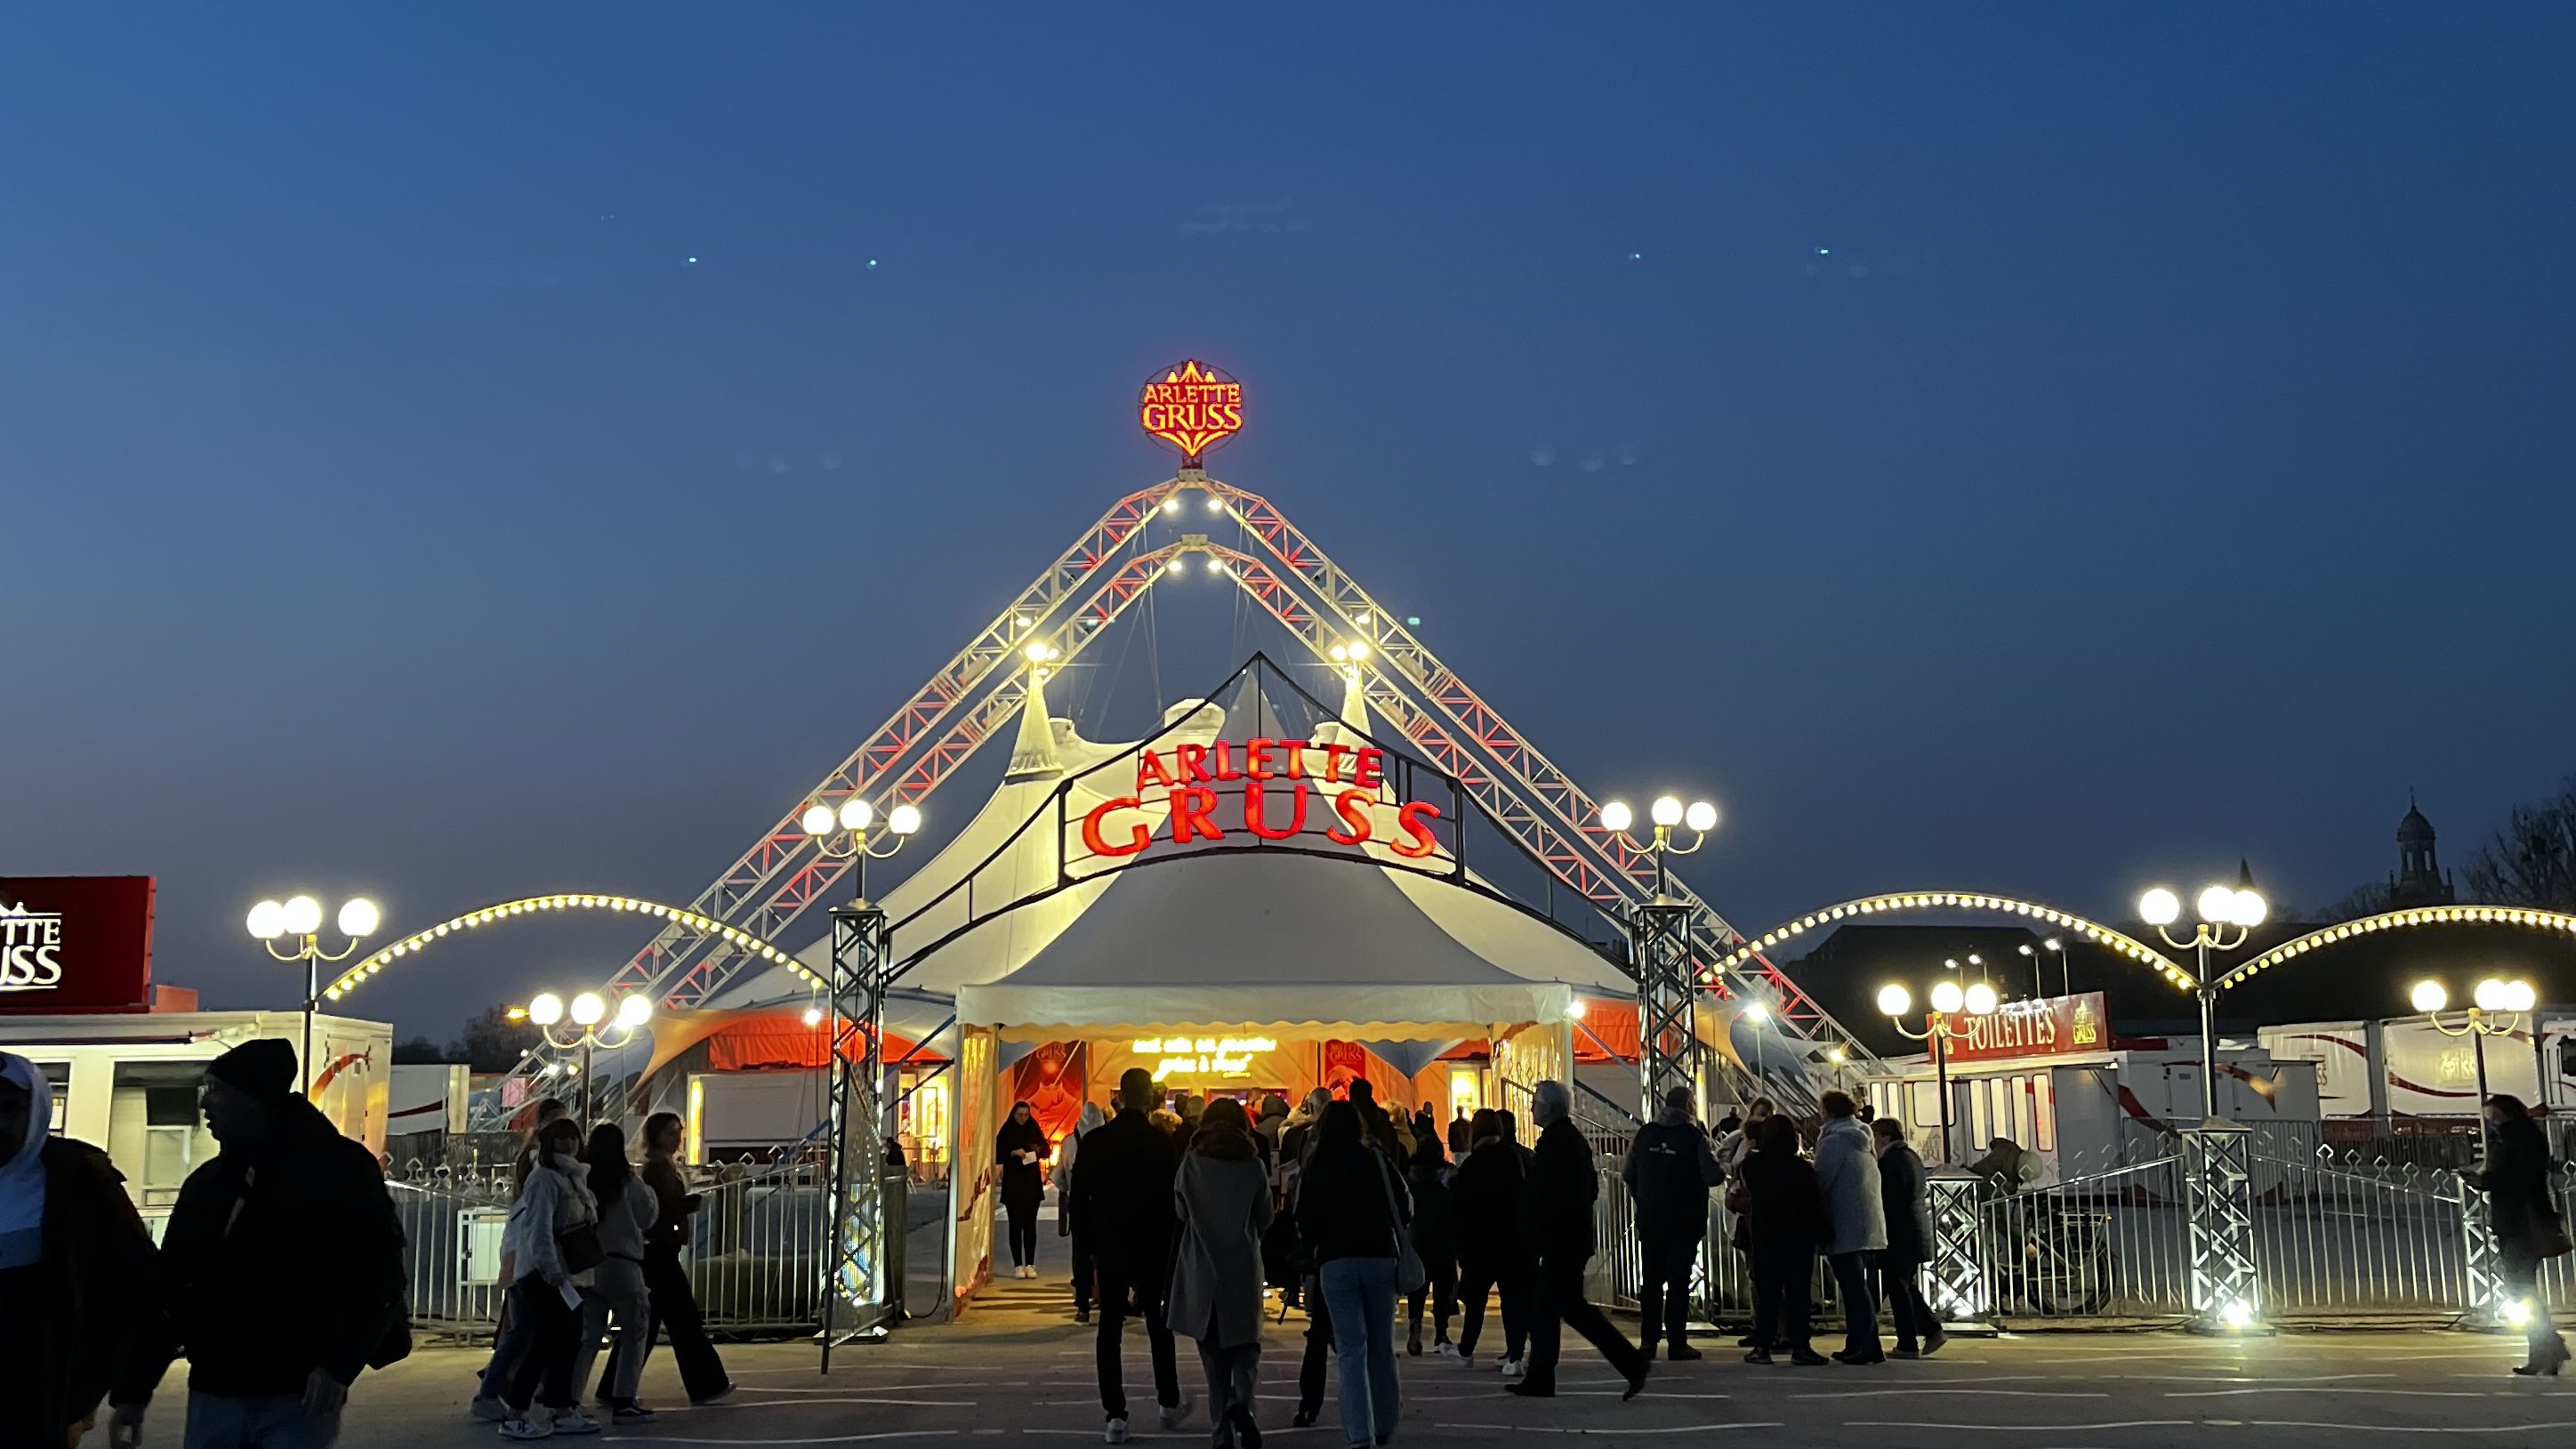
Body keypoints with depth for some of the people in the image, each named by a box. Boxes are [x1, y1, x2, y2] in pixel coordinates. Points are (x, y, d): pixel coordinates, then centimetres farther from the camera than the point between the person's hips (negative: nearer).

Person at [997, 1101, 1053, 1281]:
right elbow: (997, 1156, -5)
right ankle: (1018, 1265, 0)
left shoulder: (1034, 1130, 7)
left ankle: (1030, 1265, 4)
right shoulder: (1006, 1132, -1)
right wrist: (1013, 1153, -21)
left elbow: (1047, 1151, 12)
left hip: (1032, 1183, 2)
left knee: (1030, 1225, 1)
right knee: (1016, 1225, -2)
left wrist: (1039, 1149, -9)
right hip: (1012, 1184, -2)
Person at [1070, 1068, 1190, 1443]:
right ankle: (1169, 1403, 24)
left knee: (1109, 1330, 3)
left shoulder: (1094, 1141, -4)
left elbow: (1079, 1198, 0)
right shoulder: (1161, 1142, -10)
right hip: (1154, 1248, -1)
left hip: (1109, 1247, 1)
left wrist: (1090, 1240, 11)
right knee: (1159, 1327, 15)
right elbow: (1174, 1198, -6)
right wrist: (1172, 1246, 4)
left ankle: (1115, 1415, -1)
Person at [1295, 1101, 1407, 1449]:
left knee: (1351, 1349, -1)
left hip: (1335, 1263, 0)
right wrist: (1401, 1246, 16)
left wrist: (1312, 1257, 14)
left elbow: (1305, 1221, 2)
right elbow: (1400, 1205, 1)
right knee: (1381, 1346, 13)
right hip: (1379, 1259, 1)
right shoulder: (1375, 1160, 0)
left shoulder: (1315, 1166, 0)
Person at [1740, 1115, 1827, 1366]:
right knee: (1798, 1291, 1)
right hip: (1799, 1236, -1)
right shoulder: (1804, 1168, -8)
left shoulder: (1752, 1165, -6)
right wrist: (1821, 1232, 1)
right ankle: (1799, 1346, -4)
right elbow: (1817, 1204, -5)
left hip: (1765, 1235, 1)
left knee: (1766, 1291, 6)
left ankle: (1762, 1346, 3)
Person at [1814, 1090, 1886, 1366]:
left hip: (1846, 1229, -9)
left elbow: (1821, 1182, -14)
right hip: (1871, 1227, 9)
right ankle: (1859, 1346, 16)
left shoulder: (1833, 1142, -10)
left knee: (1853, 1289, -8)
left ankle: (1864, 1347, -11)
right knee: (1861, 1288, 12)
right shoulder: (1862, 1142, 17)